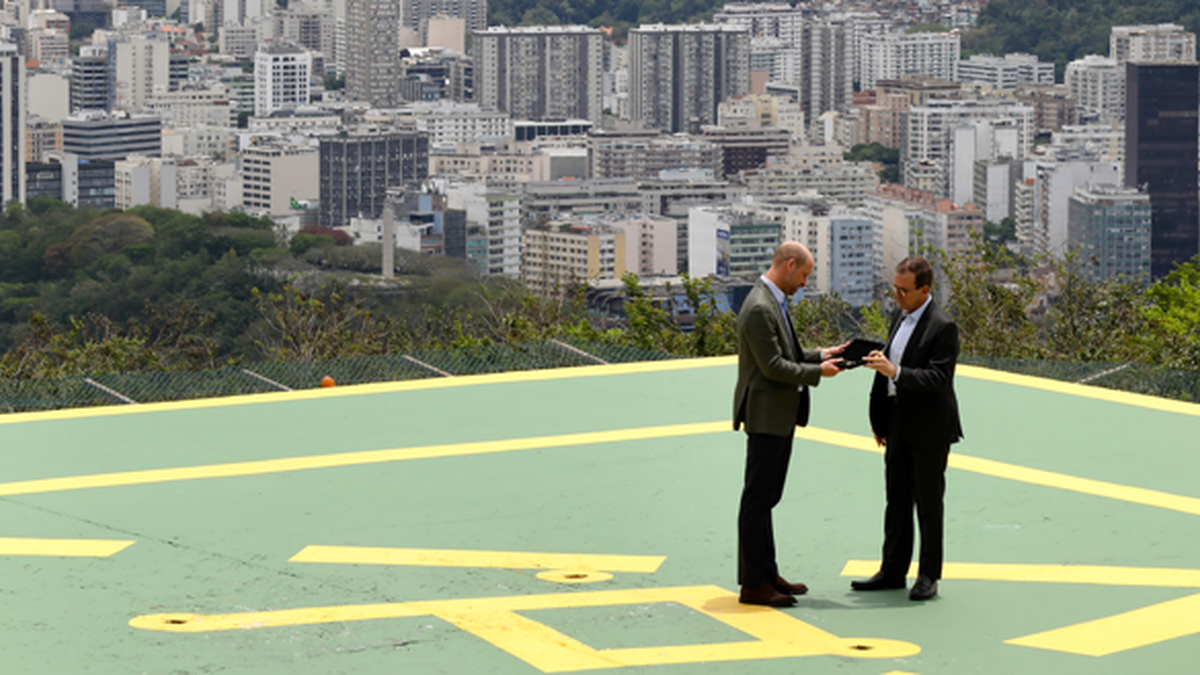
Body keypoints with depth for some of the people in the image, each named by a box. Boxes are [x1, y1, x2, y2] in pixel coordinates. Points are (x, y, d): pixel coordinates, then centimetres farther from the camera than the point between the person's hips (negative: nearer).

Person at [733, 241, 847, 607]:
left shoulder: (774, 303, 13)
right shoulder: (760, 308, -20)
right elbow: (773, 366, -22)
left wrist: (820, 354, 11)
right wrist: (818, 371, -13)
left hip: (779, 416, 11)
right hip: (765, 416, -11)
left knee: (766, 498, 15)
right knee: (757, 499, -6)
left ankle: (766, 574, 22)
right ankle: (753, 584, -3)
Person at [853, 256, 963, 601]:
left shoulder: (942, 327, -16)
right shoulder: (900, 316, 9)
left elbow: (937, 378, -23)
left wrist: (894, 371, -33)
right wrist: (880, 421, 17)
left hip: (929, 430, -8)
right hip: (898, 425, 8)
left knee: (928, 502, 2)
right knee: (897, 500, 13)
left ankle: (929, 576, 10)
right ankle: (893, 570, 20)